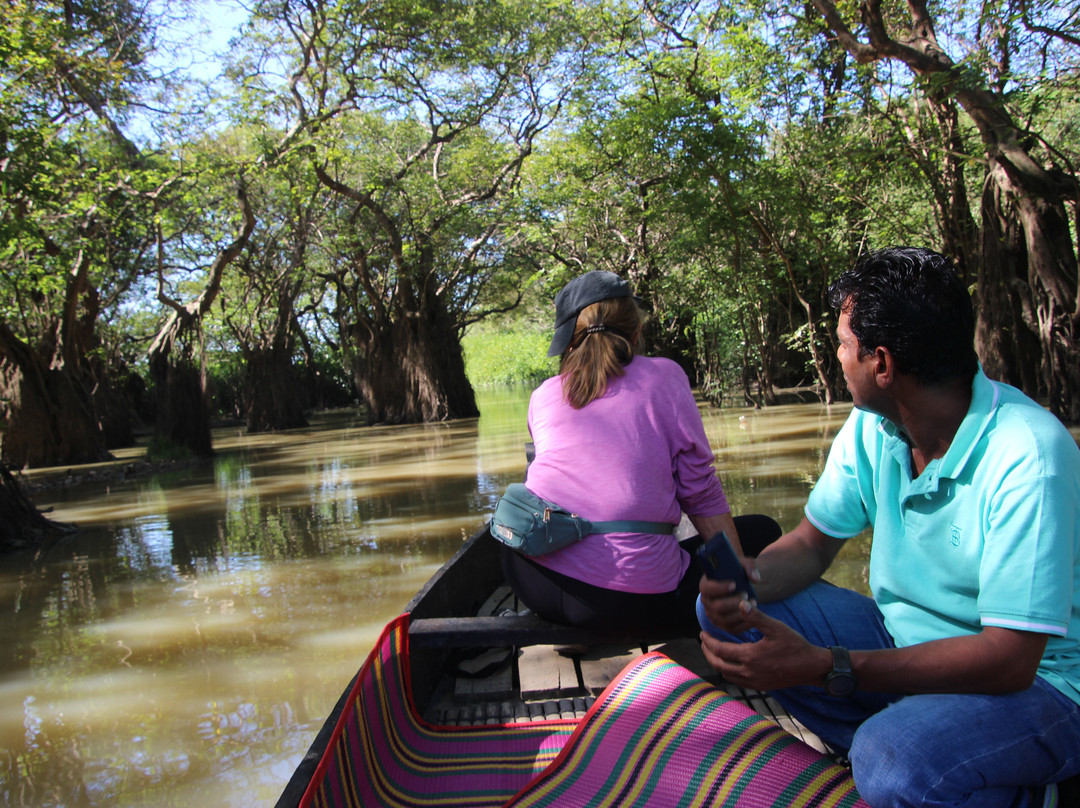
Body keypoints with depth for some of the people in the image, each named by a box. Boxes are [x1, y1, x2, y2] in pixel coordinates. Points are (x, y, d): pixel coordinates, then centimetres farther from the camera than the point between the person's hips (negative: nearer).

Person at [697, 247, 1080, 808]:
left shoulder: (1028, 455, -27)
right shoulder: (870, 427, -6)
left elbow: (1009, 659, -30)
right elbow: (812, 544, 4)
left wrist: (822, 666, -37)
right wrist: (747, 578, -21)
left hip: (1034, 680, -6)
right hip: (901, 638, 6)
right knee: (727, 610, -6)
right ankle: (885, 753, -4)